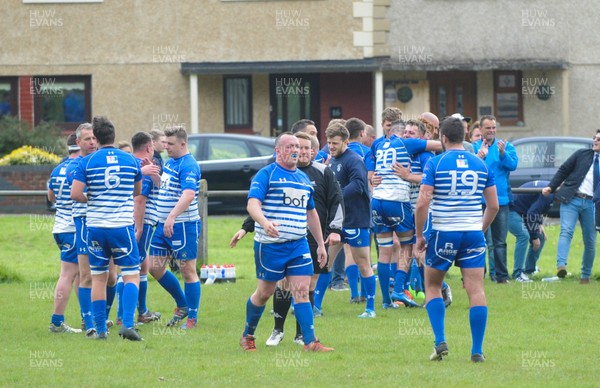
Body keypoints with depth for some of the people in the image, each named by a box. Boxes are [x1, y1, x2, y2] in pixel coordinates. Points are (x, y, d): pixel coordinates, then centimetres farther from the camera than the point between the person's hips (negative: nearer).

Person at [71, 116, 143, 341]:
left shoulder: (87, 162, -3)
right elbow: (137, 192, 16)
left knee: (98, 278, 10)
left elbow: (75, 194, -10)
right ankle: (127, 324, -14)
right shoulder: (131, 160, 3)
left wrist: (89, 199, 10)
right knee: (131, 276, 3)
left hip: (95, 226, 0)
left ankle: (100, 329, 10)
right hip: (123, 226, 0)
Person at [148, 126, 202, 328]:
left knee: (188, 272, -1)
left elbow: (189, 194, -29)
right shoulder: (169, 162, 12)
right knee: (155, 268, 11)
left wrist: (172, 217, -40)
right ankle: (182, 305, 26)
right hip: (163, 224, 10)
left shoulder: (188, 166, -16)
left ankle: (192, 318, 6)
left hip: (183, 226, -10)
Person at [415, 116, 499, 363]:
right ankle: (477, 351, -2)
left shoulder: (435, 164, -6)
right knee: (476, 290, 2)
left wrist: (419, 235, -1)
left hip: (443, 233, -2)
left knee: (432, 286, 14)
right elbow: (493, 206, 9)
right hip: (473, 234, 2)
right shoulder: (481, 165, 6)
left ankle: (440, 342, 2)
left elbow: (422, 203, -11)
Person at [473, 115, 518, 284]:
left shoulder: (506, 146, 7)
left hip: (501, 199, 1)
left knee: (500, 241, 3)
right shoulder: (474, 147, 3)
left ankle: (502, 276, 4)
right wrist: (480, 156, -30)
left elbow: (513, 165, -9)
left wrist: (502, 153, -27)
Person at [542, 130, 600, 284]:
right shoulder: (582, 154, 9)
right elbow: (563, 170, 10)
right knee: (566, 232, -19)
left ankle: (586, 275, 15)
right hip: (571, 199, -1)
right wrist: (551, 187, 2)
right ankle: (561, 265, -32)